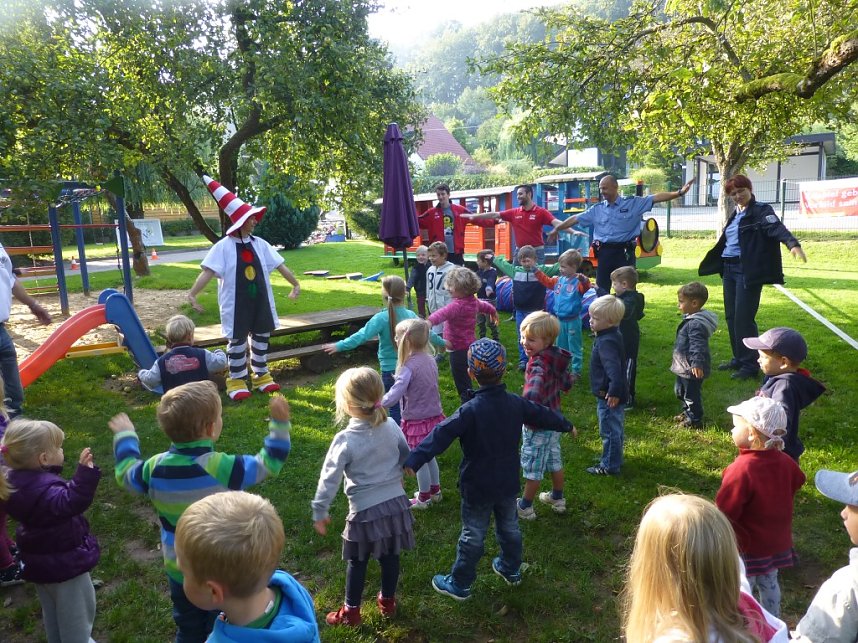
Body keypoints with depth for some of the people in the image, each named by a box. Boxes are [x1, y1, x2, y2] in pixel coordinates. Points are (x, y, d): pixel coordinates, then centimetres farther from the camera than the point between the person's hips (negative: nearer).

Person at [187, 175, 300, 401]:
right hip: (236, 302, -5)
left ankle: (261, 376, 26)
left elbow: (280, 265, 9)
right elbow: (208, 271, -18)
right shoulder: (224, 247, -11)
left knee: (262, 336, 11)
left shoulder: (260, 244, 4)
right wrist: (192, 294, -27)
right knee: (237, 340, 3)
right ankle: (237, 381, 16)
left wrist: (295, 284, 14)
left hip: (260, 300, 5)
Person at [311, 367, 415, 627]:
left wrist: (320, 512, -4)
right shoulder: (391, 426, -6)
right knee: (390, 555, 22)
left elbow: (329, 479, -16)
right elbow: (406, 458, 9)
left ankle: (351, 612, 31)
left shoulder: (345, 440, -20)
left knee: (357, 562, 16)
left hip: (365, 510, -4)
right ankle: (387, 601, 41)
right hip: (396, 503, 5)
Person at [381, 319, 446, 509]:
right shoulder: (430, 360, -1)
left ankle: (423, 498, 27)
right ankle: (435, 491, 40)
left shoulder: (409, 367, -24)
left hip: (417, 421, -7)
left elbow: (393, 396, -27)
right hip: (434, 415, 7)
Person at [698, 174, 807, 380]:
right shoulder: (735, 214, 16)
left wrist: (793, 244, -40)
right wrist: (710, 262, 32)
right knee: (731, 317, 10)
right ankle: (739, 359, 22)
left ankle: (750, 365, 0)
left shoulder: (761, 210, -6)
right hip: (729, 270, 8)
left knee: (743, 318, -9)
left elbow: (777, 228, -23)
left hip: (749, 271, -8)